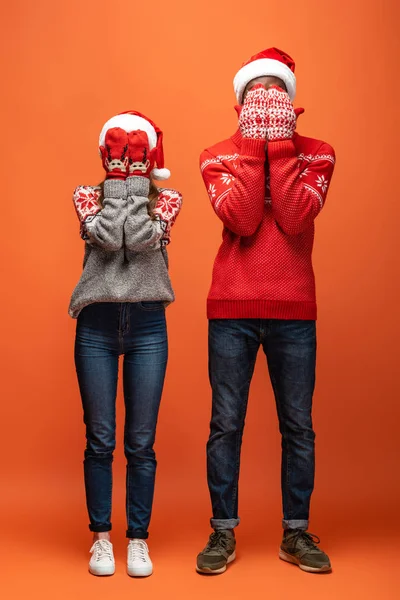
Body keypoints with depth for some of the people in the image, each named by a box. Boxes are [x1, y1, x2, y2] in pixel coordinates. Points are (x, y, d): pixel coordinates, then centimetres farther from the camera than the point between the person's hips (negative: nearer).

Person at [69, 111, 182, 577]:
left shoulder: (166, 199, 7)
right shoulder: (87, 196, 8)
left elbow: (142, 239, -12)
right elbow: (106, 236, -12)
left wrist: (134, 181, -6)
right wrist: (118, 183, -5)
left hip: (148, 324, 0)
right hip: (96, 323, 0)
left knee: (141, 442, 3)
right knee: (99, 440, 4)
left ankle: (138, 538, 17)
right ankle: (101, 537, 19)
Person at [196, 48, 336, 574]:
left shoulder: (316, 153, 6)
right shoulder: (218, 156, 7)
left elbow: (296, 219, -13)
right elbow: (241, 220, -12)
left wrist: (280, 143, -10)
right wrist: (254, 144, -9)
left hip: (294, 310, 1)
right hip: (232, 309, 0)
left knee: (298, 426, 6)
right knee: (226, 423, 3)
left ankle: (296, 532, 21)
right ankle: (224, 532, 17)